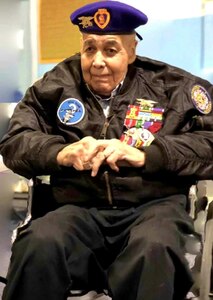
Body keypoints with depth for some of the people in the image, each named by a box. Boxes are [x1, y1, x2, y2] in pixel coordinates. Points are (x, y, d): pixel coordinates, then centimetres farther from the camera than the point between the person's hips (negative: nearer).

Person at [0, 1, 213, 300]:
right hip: (80, 209, 2)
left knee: (153, 251, -36)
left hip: (153, 205, -1)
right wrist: (61, 153, -11)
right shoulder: (57, 85, 14)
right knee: (39, 245, -31)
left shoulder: (172, 86, 8)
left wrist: (142, 155, -15)